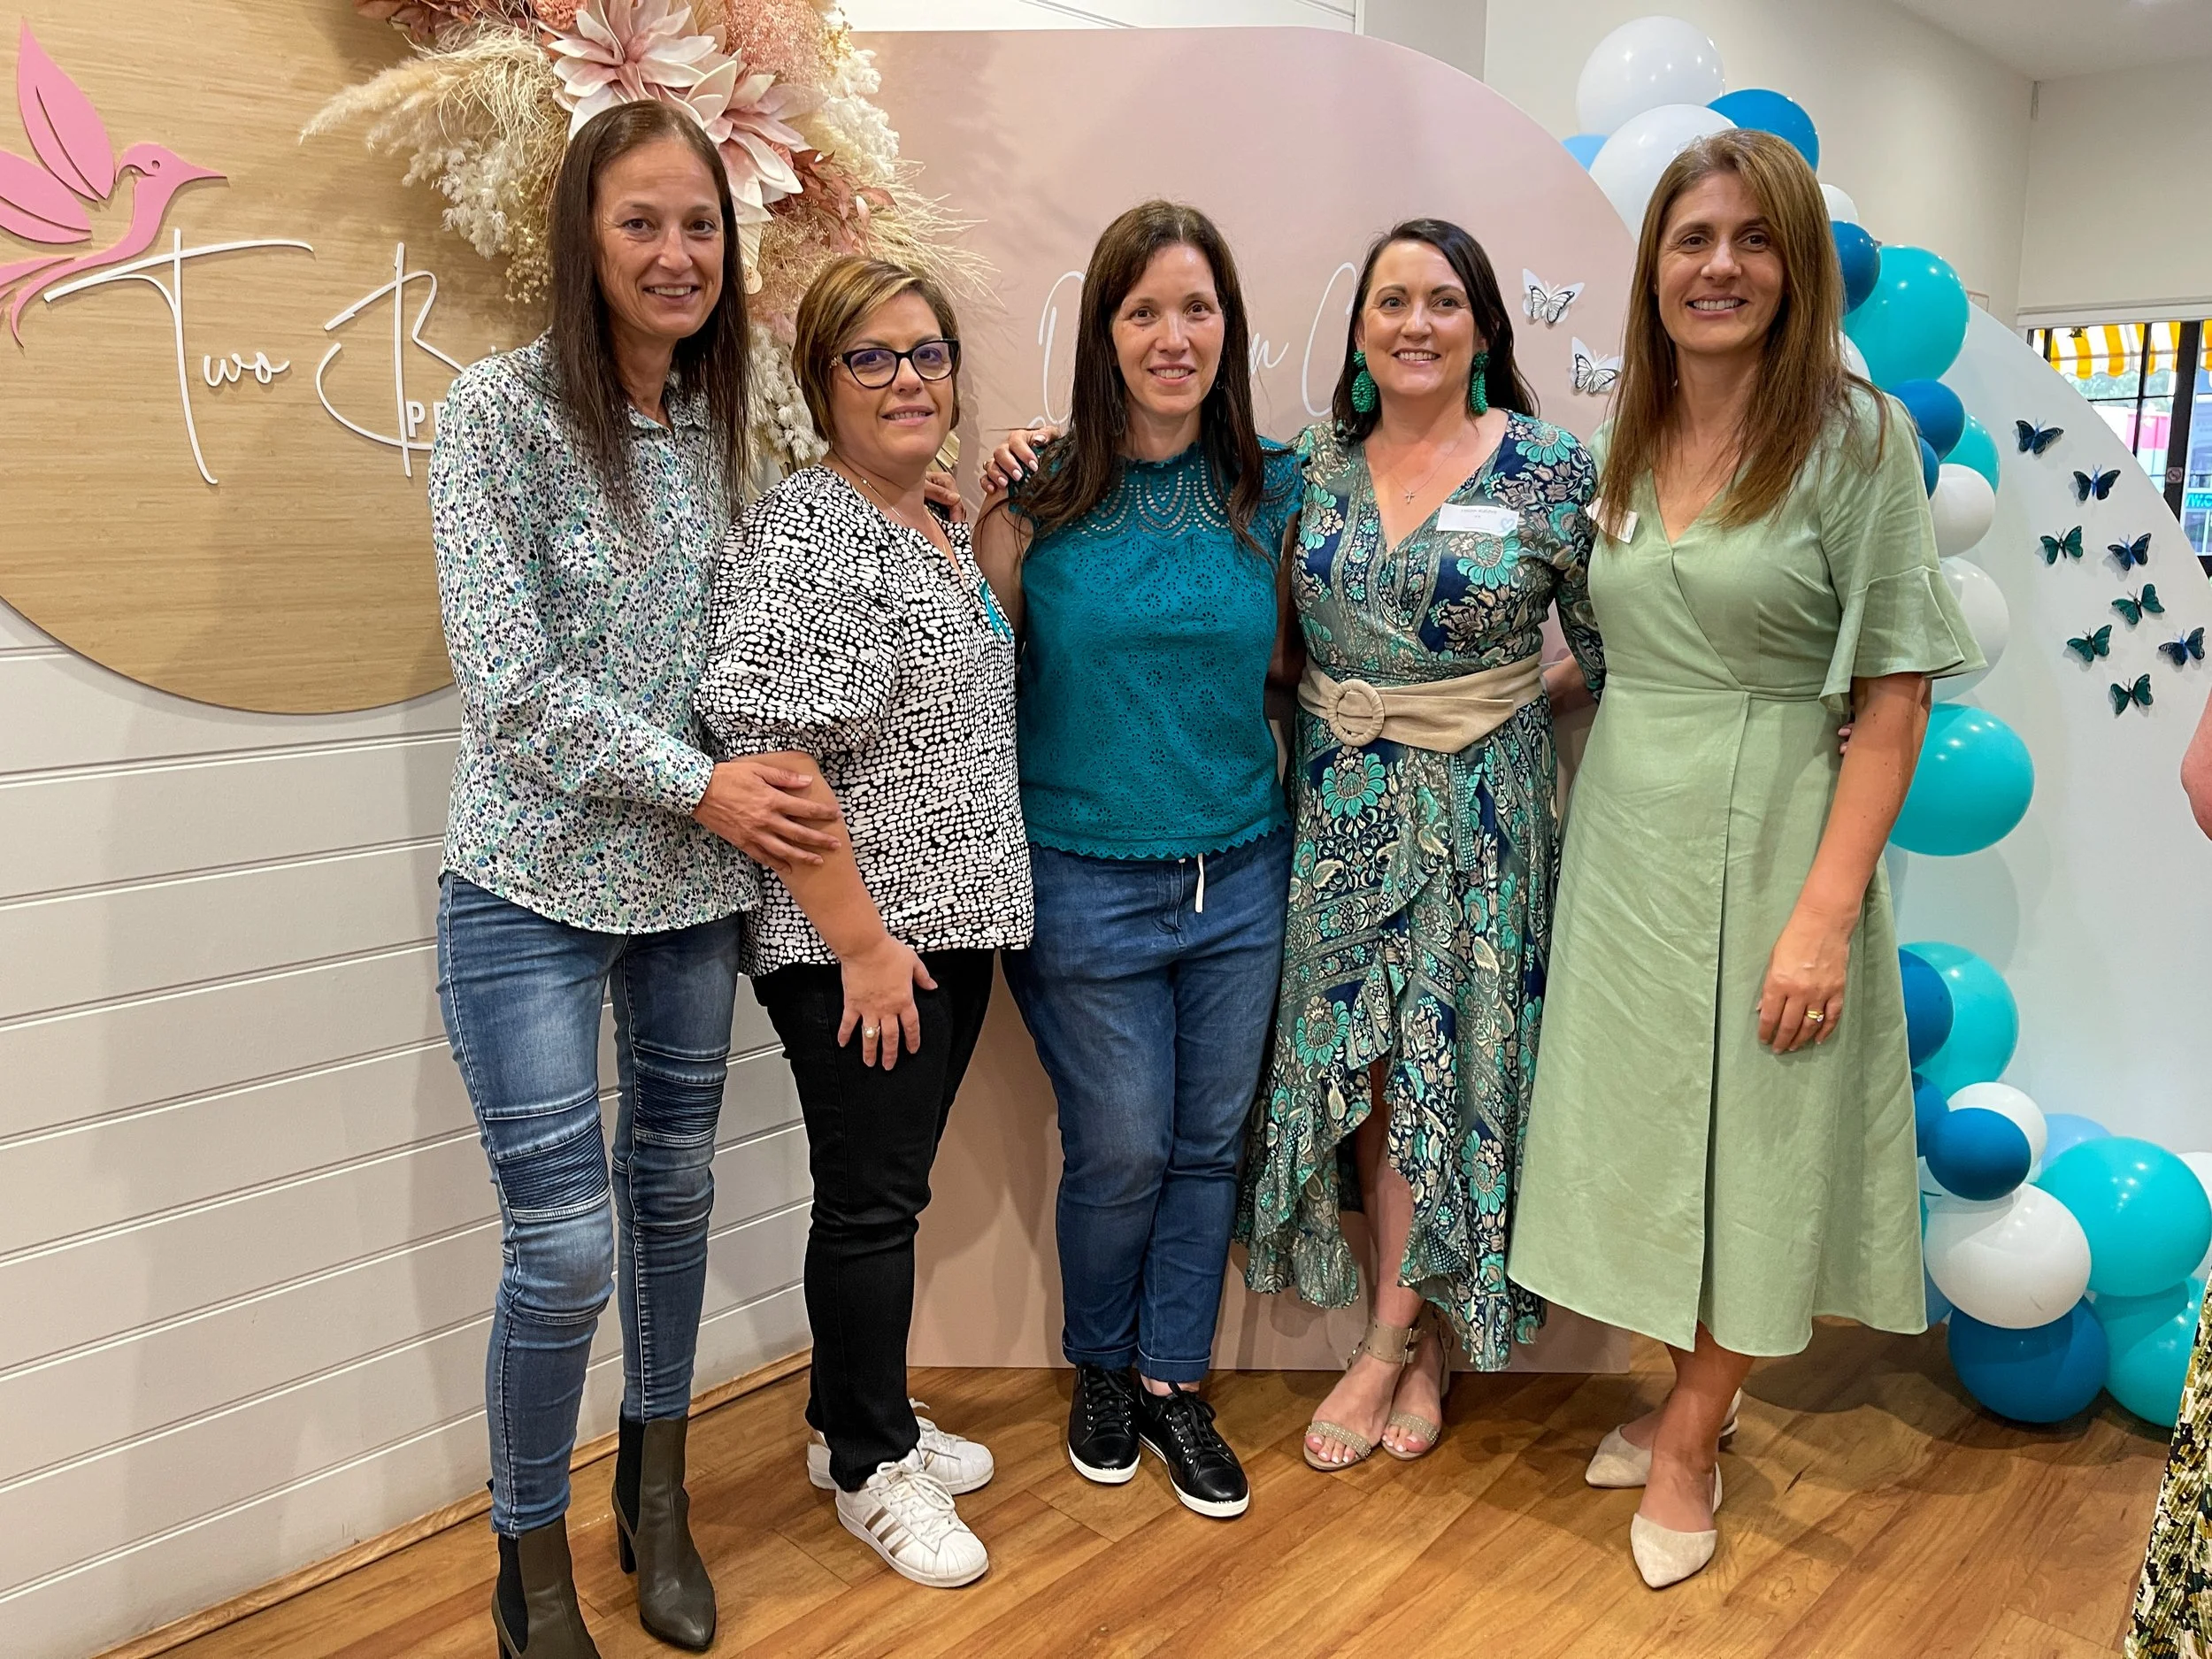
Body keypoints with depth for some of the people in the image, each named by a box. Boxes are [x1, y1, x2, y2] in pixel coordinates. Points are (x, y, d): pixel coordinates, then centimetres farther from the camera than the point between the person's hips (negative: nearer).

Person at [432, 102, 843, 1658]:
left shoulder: (719, 418, 6)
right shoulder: (499, 411, -10)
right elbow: (510, 681, -15)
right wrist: (699, 783, -15)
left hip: (696, 883, 5)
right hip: (535, 888, -5)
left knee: (677, 1195, 16)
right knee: (566, 1251, -2)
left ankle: (658, 1498, 40)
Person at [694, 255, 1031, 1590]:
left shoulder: (945, 529, 13)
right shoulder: (802, 532, -14)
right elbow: (771, 752, -22)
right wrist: (863, 941, -21)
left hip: (954, 925, 8)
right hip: (856, 944, -8)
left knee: (894, 1183, 18)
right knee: (871, 1198, 4)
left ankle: (861, 1417, 36)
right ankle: (872, 1465, 24)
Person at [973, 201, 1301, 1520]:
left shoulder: (1274, 487, 2)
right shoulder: (1039, 492, -7)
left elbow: (1283, 659, 11)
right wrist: (989, 516, -12)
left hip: (1241, 874, 3)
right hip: (1086, 881, -3)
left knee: (1210, 1145, 13)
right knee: (1120, 1152, 8)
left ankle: (1175, 1384, 34)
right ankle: (1103, 1371, 36)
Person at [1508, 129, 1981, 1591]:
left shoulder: (1856, 434, -9)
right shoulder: (1627, 441, 7)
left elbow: (1894, 693, -12)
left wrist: (1826, 911, -18)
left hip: (1767, 837, -5)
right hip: (1625, 831, 5)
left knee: (1751, 1135, 7)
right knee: (1646, 1116, 14)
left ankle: (1691, 1434, 26)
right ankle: (1695, 1396, 35)